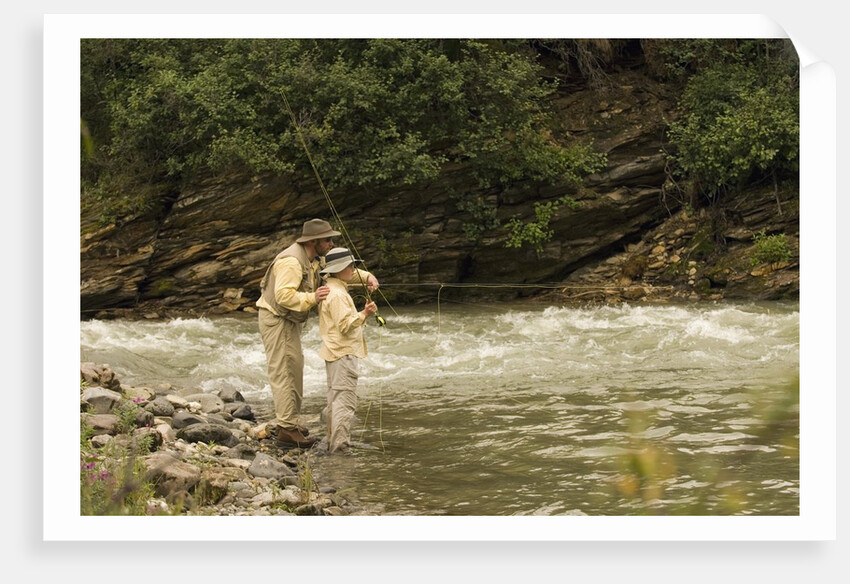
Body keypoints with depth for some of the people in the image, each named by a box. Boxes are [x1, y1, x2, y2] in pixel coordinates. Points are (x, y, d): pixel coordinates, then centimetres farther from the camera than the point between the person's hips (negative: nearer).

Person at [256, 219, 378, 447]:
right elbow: (284, 295, -34)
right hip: (275, 319, -11)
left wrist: (366, 276, 3)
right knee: (282, 372, -11)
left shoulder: (314, 260, 7)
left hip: (290, 320, 11)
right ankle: (286, 428, -12)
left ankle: (291, 420, 24)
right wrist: (312, 298, -38)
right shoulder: (291, 261, -25)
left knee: (295, 366, 15)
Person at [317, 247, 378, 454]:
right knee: (345, 401, -10)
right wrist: (364, 314, -27)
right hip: (343, 353, -11)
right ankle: (340, 448, -11)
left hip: (336, 353, 11)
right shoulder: (337, 294, -17)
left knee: (336, 400, 16)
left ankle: (333, 444, 22)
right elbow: (345, 325, -22)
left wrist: (363, 314, 13)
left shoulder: (332, 289, 16)